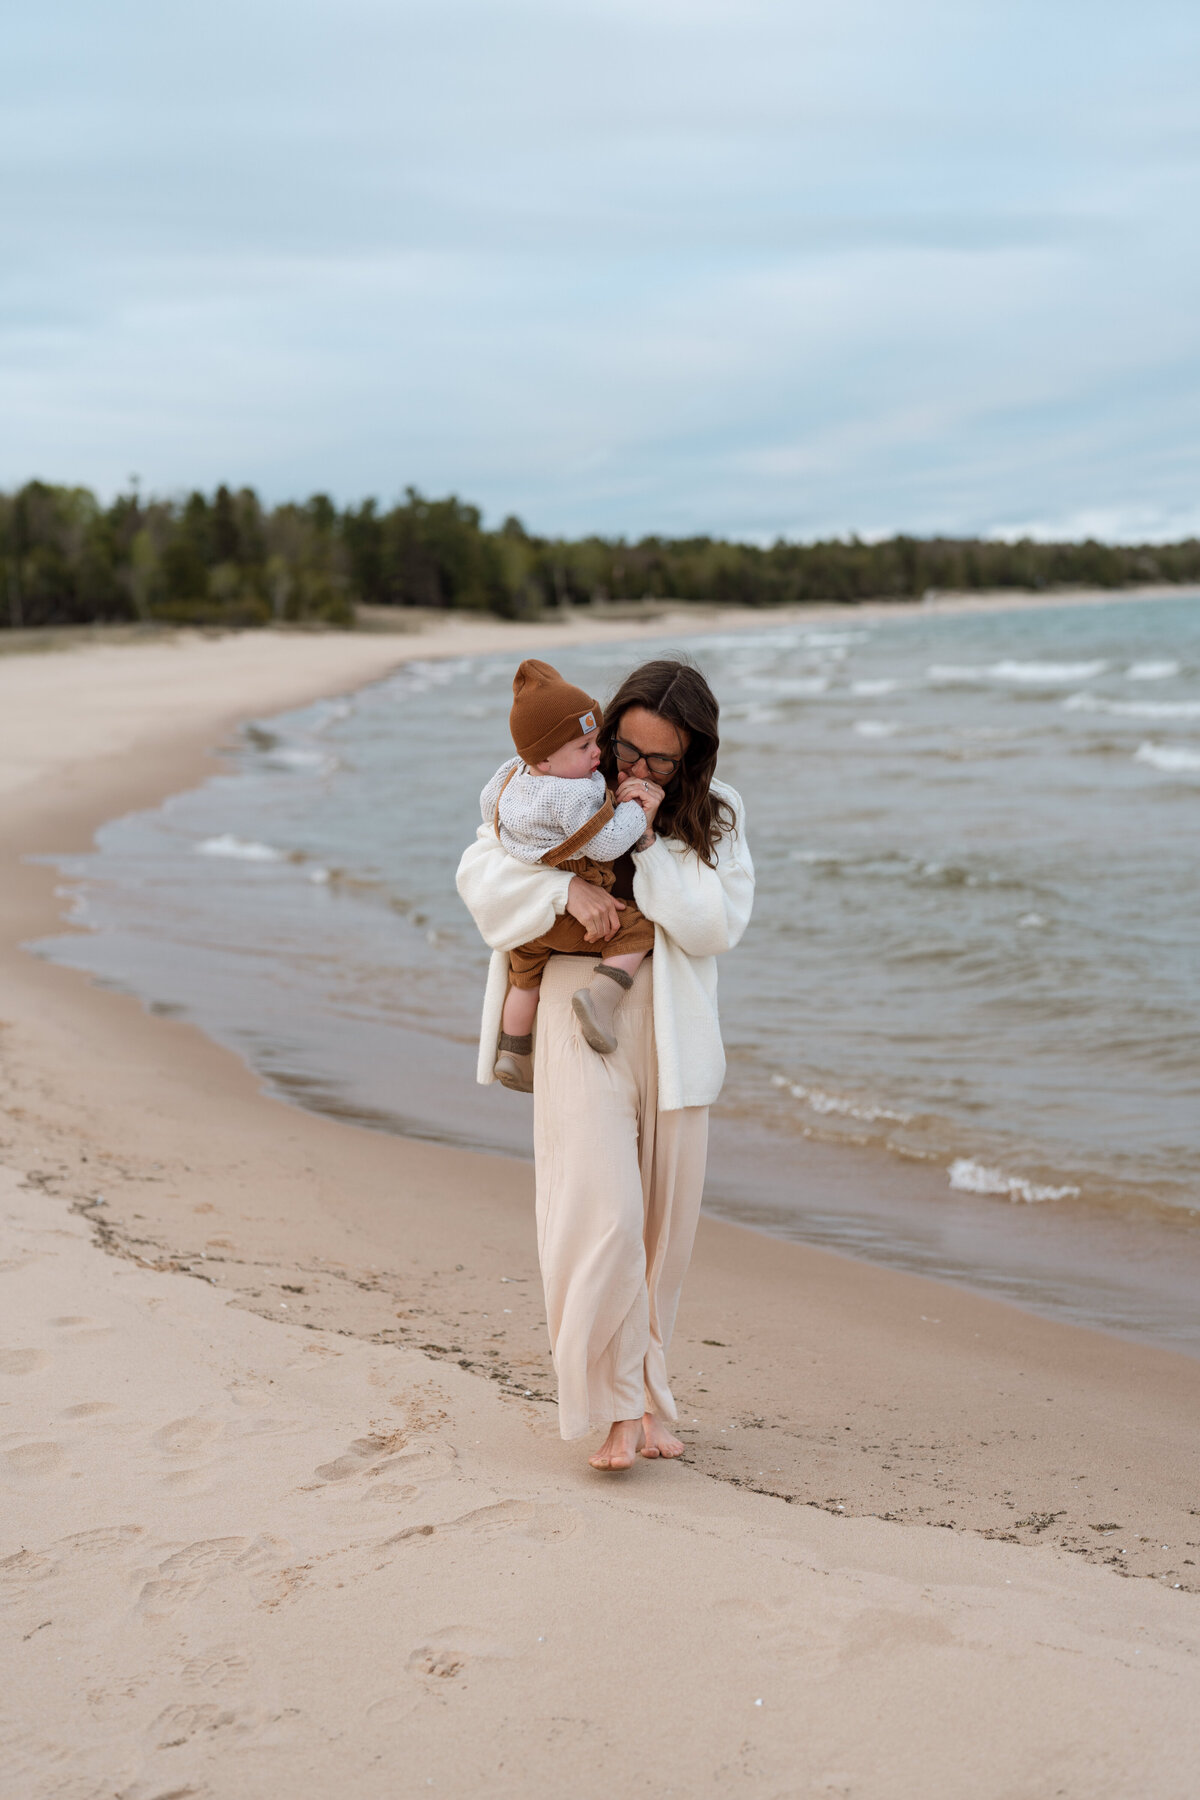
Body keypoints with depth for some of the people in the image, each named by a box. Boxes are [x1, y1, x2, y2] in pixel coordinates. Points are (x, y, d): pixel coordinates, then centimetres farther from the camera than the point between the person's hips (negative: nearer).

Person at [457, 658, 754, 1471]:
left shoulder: (717, 816, 3)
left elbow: (717, 926, -9)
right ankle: (617, 1406, 0)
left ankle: (648, 1394, 24)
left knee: (665, 1229, 9)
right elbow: (480, 872, -4)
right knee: (603, 1219, -12)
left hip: (671, 1039, 3)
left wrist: (652, 839, -17)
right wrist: (565, 889, -19)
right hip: (582, 1027, -2)